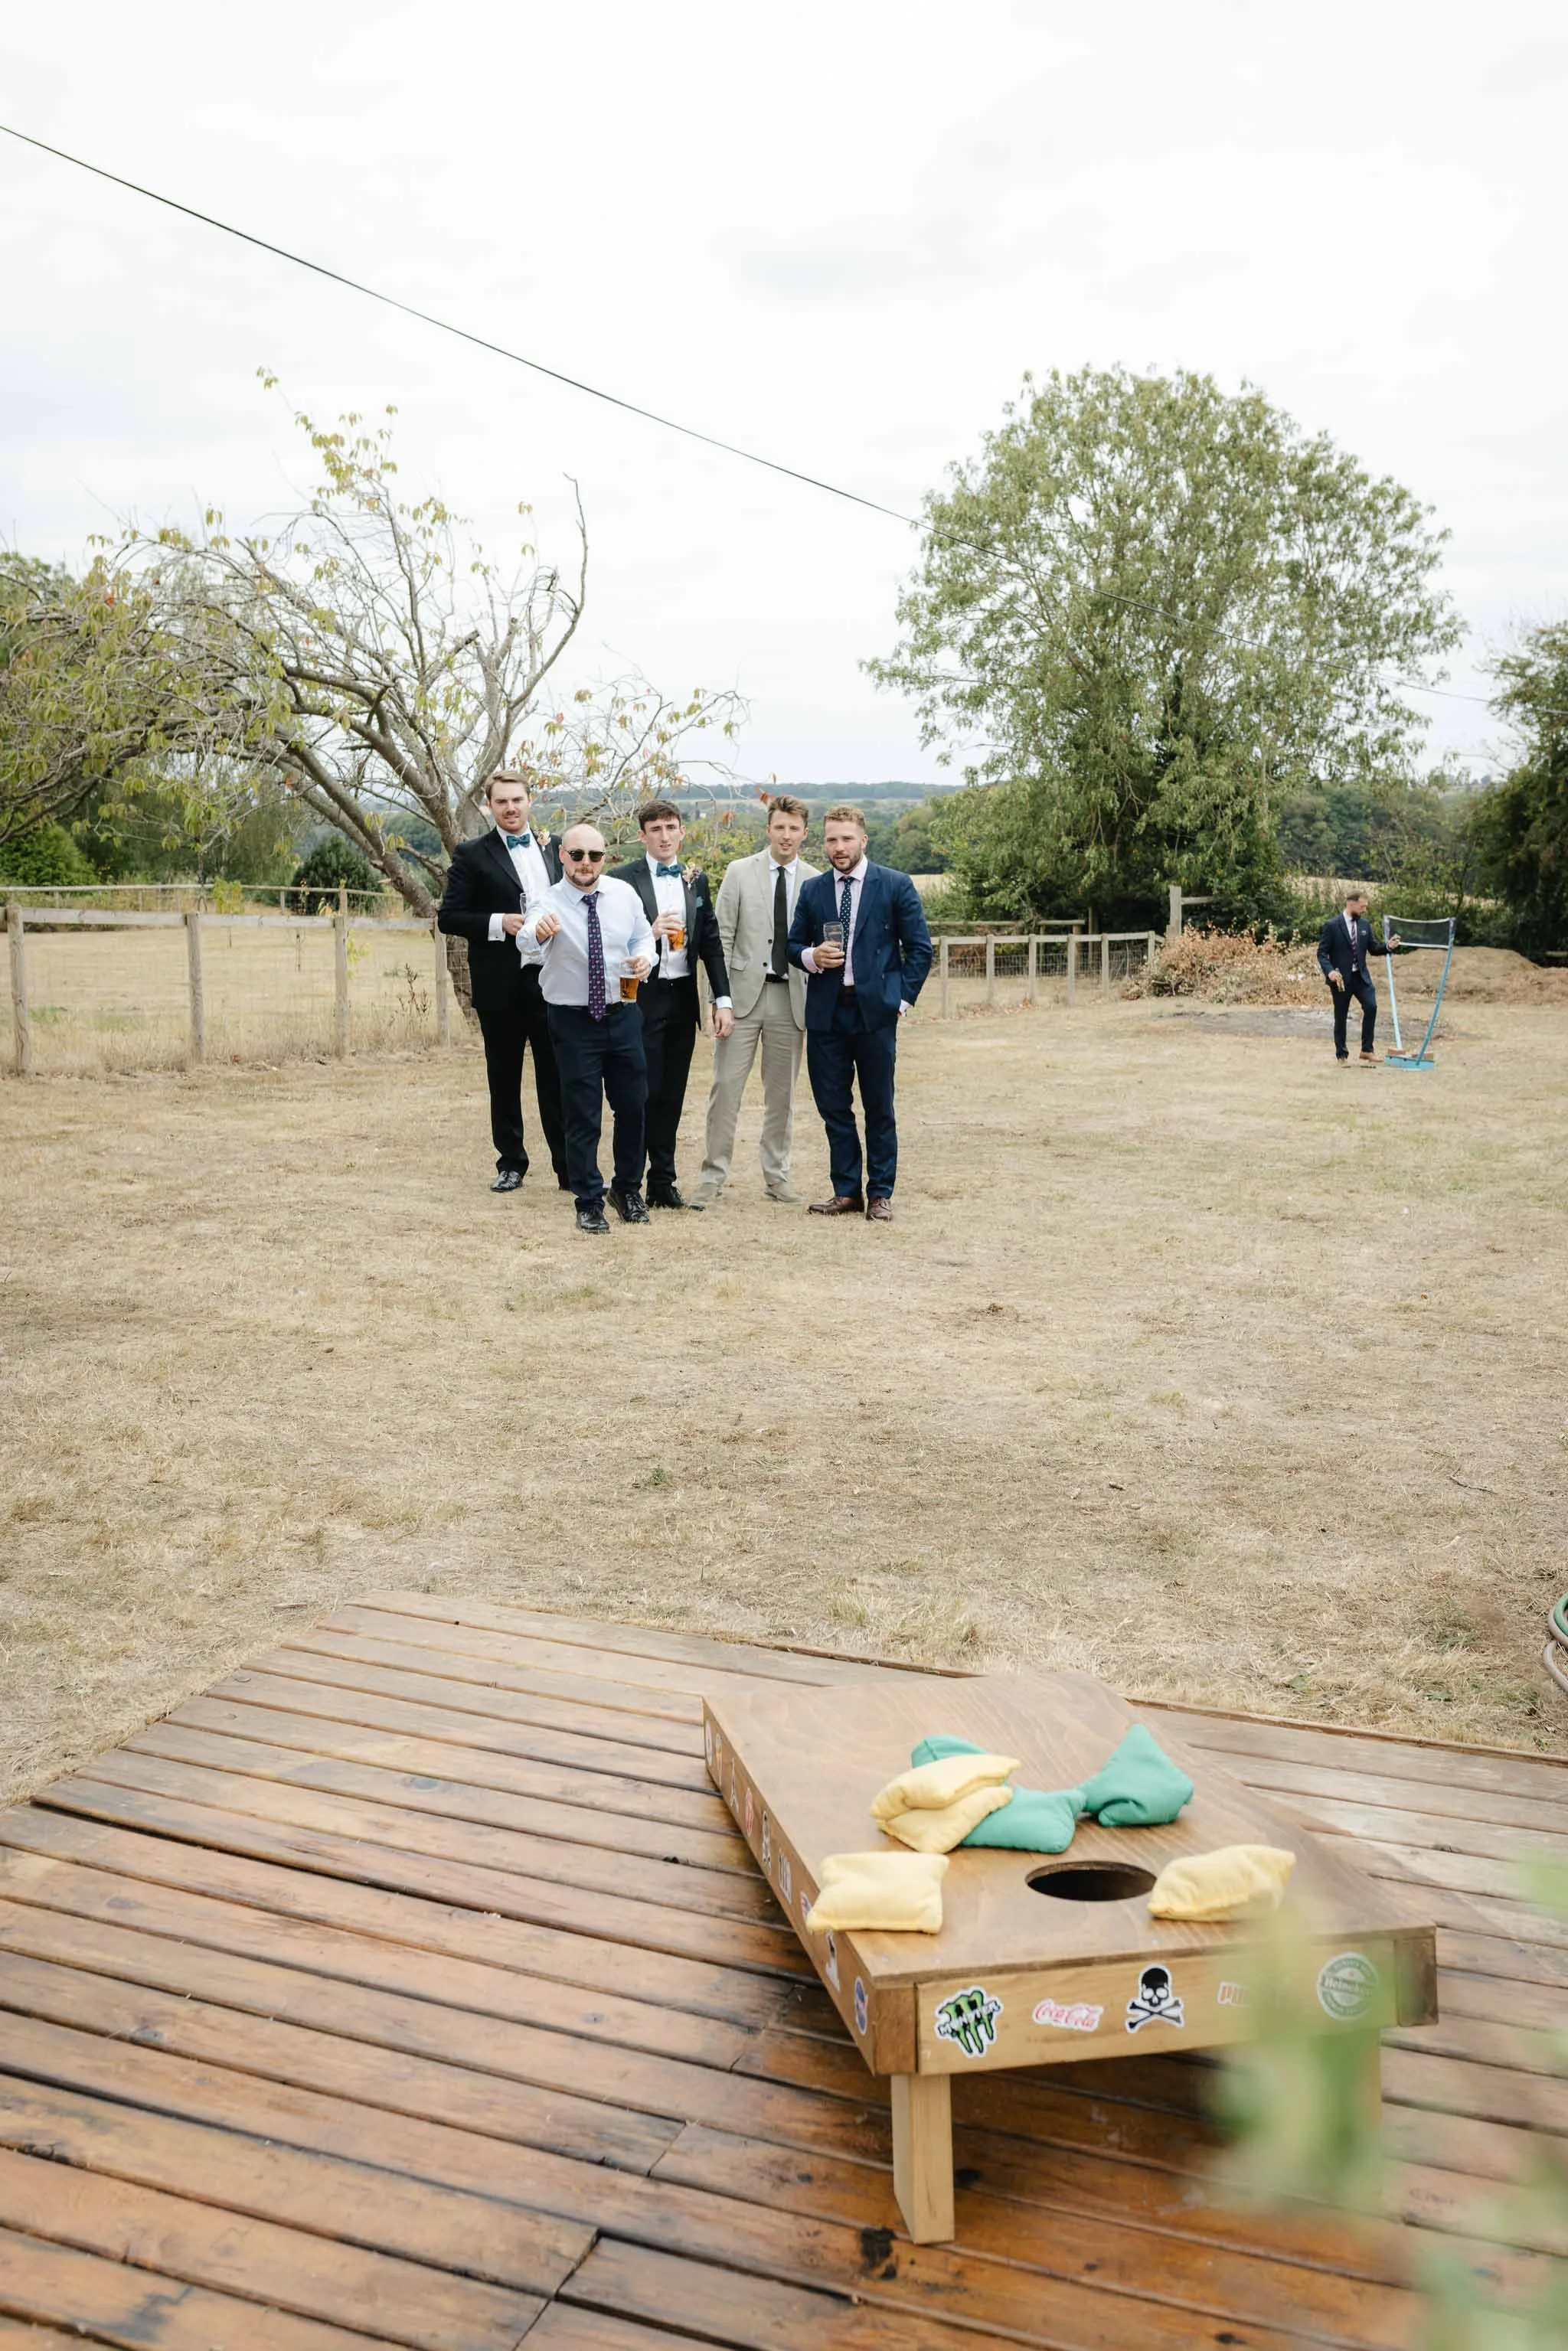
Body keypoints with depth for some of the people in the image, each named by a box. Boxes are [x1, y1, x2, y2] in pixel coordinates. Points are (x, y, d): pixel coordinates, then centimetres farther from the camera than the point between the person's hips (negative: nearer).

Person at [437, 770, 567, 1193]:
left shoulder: (553, 849, 11)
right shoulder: (472, 855, 0)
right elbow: (449, 917, -5)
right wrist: (499, 923, -17)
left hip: (551, 979, 2)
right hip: (500, 984, -2)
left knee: (556, 1078, 2)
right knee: (504, 1078, 9)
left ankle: (569, 1166, 7)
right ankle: (511, 1162, 21)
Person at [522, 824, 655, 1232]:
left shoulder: (624, 894, -4)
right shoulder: (551, 903, -16)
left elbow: (642, 936, 12)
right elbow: (526, 940, -37)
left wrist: (644, 957, -11)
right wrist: (538, 932, -61)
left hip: (622, 1014, 4)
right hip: (572, 1020, -3)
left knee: (632, 1106, 12)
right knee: (583, 1115, 1)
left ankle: (629, 1189, 31)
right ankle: (589, 1202, 14)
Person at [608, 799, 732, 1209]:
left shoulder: (697, 880, 11)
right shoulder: (621, 879, -4)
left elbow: (711, 943, 11)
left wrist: (722, 999, 4)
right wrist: (649, 932, -22)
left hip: (683, 999, 5)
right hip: (641, 1000, -5)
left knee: (672, 1094, 10)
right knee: (641, 1092, -4)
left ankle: (663, 1181, 19)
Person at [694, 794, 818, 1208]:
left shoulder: (816, 881, 4)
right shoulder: (740, 872, 1)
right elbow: (722, 938, 0)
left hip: (792, 998, 2)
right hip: (745, 992, -1)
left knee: (782, 1092, 9)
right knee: (726, 1085, -2)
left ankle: (776, 1175, 19)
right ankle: (714, 1174, 6)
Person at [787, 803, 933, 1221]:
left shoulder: (896, 886, 0)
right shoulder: (811, 890, 10)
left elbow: (919, 948, 2)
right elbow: (793, 944, 14)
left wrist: (902, 1000, -5)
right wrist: (811, 956, -8)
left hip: (876, 1011, -3)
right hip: (826, 1012, 3)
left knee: (879, 1109, 4)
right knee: (833, 1107, 6)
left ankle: (880, 1195, 12)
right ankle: (846, 1192, 16)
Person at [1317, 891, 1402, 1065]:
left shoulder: (1365, 925, 8)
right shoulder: (1332, 926, -8)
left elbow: (1373, 949, 14)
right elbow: (1322, 953, -8)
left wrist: (1388, 947, -6)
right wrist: (1329, 971, -25)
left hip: (1361, 977, 4)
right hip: (1340, 978, -4)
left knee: (1371, 1007, -14)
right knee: (1341, 1017, 3)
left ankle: (1367, 1050, -3)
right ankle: (1341, 1055, 17)